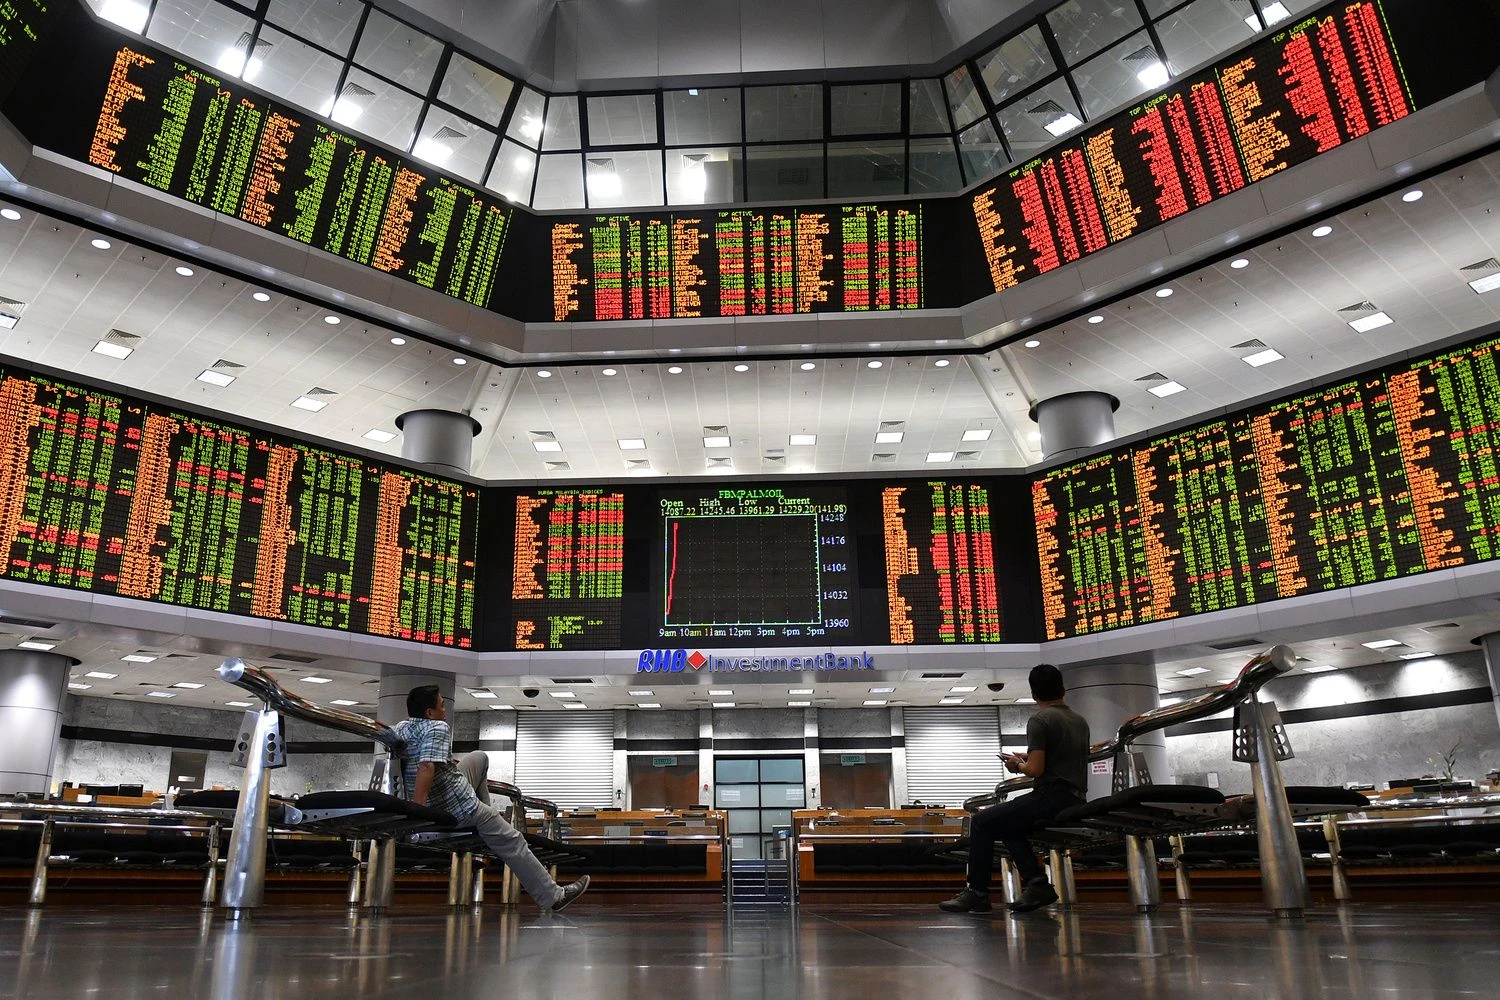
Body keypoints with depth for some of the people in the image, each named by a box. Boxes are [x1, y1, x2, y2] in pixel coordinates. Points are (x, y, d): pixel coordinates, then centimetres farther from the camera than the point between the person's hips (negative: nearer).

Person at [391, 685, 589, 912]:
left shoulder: (400, 727, 0)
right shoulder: (438, 728, -22)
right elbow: (426, 767, -35)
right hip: (456, 804, -9)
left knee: (480, 758, 26)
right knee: (511, 841, 0)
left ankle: (485, 818, 31)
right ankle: (553, 896, 5)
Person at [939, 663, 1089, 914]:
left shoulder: (1039, 720, -10)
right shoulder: (1080, 721, 17)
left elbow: (1036, 769, -17)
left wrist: (1018, 765, 4)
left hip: (1051, 798, -9)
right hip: (1075, 802, 9)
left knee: (982, 822, 1)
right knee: (1006, 825, 23)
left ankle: (977, 893, 2)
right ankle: (1037, 884, 7)